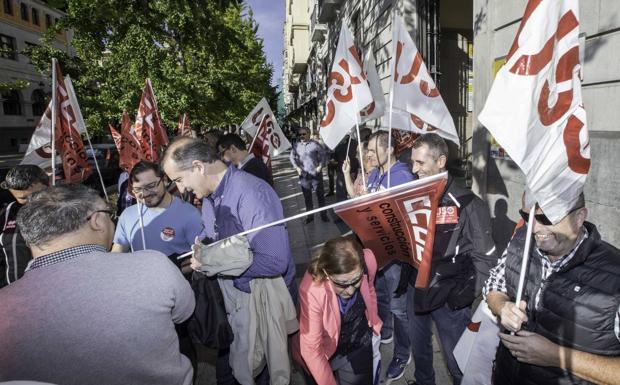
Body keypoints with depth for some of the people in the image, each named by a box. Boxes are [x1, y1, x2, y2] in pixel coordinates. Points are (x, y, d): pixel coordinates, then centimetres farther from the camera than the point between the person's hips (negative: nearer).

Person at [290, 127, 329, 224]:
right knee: (307, 197, 11)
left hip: (316, 174, -2)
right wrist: (297, 167, -4)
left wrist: (320, 166, -11)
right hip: (303, 175, 2)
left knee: (320, 195, 7)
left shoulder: (315, 144, -6)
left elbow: (323, 155, -2)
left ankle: (323, 215, 20)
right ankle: (309, 216, 24)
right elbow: (292, 157, 9)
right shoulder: (296, 146, 2)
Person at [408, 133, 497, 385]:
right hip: (416, 290, 6)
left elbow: (485, 259, -13)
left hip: (448, 298, -5)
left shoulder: (468, 204, -14)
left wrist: (462, 296, -16)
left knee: (456, 359, 10)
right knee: (419, 349, 23)